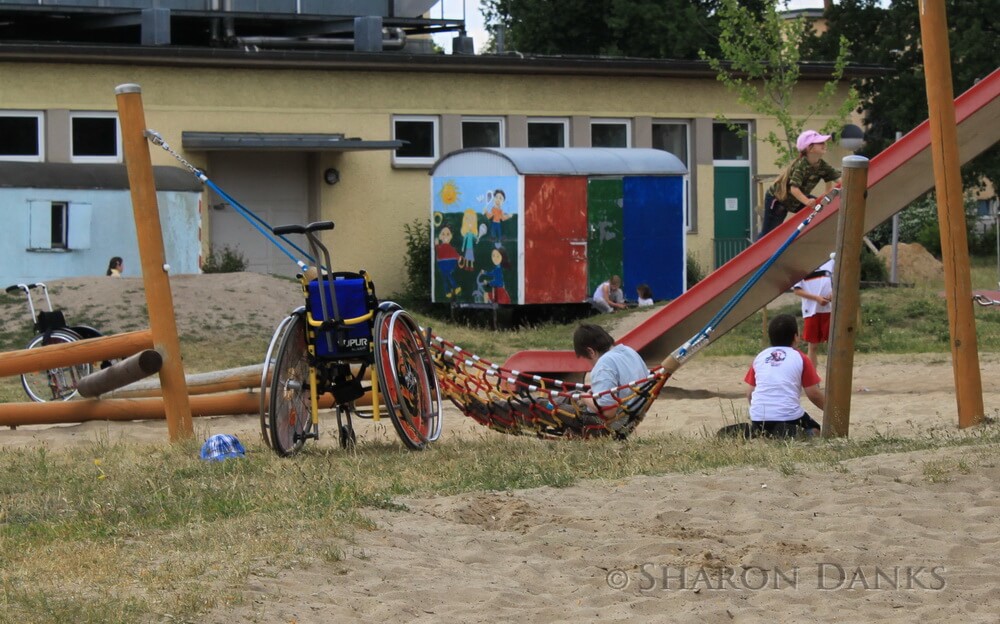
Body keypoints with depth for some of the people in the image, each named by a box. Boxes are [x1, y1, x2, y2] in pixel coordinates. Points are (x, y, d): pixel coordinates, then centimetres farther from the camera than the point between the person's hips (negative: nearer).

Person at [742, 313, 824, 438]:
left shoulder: (759, 357, 14)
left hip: (758, 418, 4)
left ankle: (755, 432, 0)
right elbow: (814, 394, 5)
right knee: (814, 430, 22)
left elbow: (749, 393, 15)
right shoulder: (800, 358, 4)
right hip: (788, 416, -4)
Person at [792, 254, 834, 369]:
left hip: (830, 309, 2)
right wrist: (817, 298, -15)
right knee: (813, 345, 5)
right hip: (811, 310, -1)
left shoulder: (830, 261, 8)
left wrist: (834, 293, -8)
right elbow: (797, 289, -4)